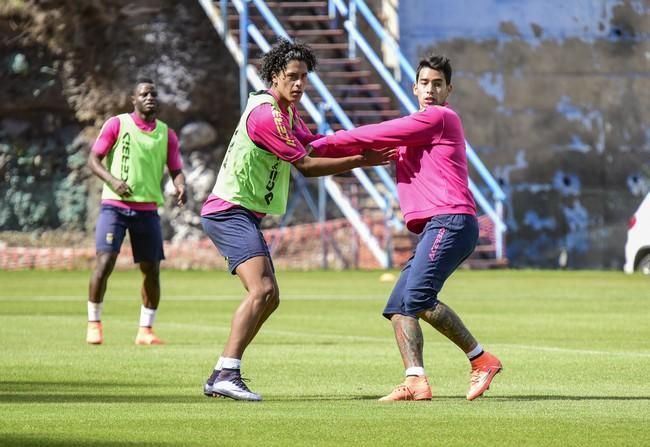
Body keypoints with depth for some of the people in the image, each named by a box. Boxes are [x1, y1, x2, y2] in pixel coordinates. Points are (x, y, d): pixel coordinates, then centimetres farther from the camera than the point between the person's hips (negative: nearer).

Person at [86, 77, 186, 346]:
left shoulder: (166, 134, 9)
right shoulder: (117, 124, 0)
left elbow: (175, 169, 8)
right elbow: (93, 159, -2)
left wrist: (180, 186, -16)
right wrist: (112, 180, -20)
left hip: (148, 209, 4)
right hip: (115, 206, -4)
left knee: (151, 269, 2)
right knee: (105, 261, -14)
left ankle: (145, 329, 13)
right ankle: (94, 324, -2)